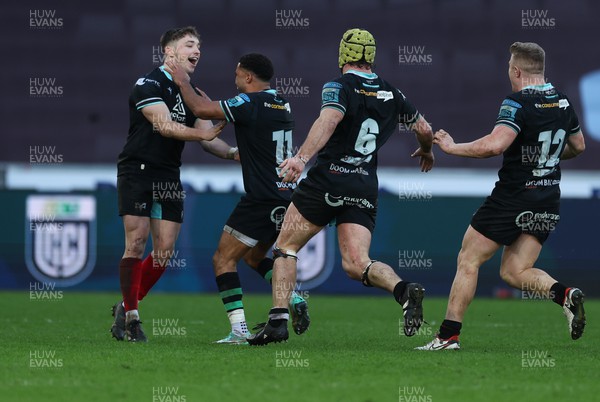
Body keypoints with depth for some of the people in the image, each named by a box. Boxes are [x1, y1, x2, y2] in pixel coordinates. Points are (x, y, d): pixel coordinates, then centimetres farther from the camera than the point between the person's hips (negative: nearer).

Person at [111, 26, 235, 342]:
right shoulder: (148, 85, -10)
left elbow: (206, 137, 10)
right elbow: (164, 125, -23)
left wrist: (233, 153, -7)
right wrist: (201, 134, -35)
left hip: (169, 178, 7)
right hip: (137, 171, -7)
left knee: (164, 250, 0)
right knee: (137, 243, -10)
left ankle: (126, 308, 16)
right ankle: (131, 316, -1)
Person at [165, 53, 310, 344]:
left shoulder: (251, 102, -13)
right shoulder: (282, 105, 12)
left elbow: (201, 110, -14)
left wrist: (183, 83, 0)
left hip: (261, 200, -8)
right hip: (286, 197, 8)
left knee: (224, 258, 0)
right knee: (254, 257, 25)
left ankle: (239, 329, -9)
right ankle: (295, 300, 7)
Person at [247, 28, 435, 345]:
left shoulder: (340, 87, -5)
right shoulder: (392, 95, 12)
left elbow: (328, 121, -25)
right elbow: (424, 130, 23)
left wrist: (301, 158, -38)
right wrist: (426, 151, 46)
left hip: (328, 179, -4)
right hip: (366, 186, 5)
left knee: (286, 246, 10)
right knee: (356, 264, -2)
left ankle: (278, 321, 0)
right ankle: (404, 290, -30)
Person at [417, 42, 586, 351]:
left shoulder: (517, 103, -16)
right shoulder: (563, 102, 8)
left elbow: (495, 145, -30)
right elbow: (578, 146, 22)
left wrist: (453, 147, -18)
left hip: (513, 197, -7)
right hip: (548, 203, 7)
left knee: (468, 261, 5)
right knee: (514, 271, 12)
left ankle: (448, 335, 4)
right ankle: (565, 295, -14)